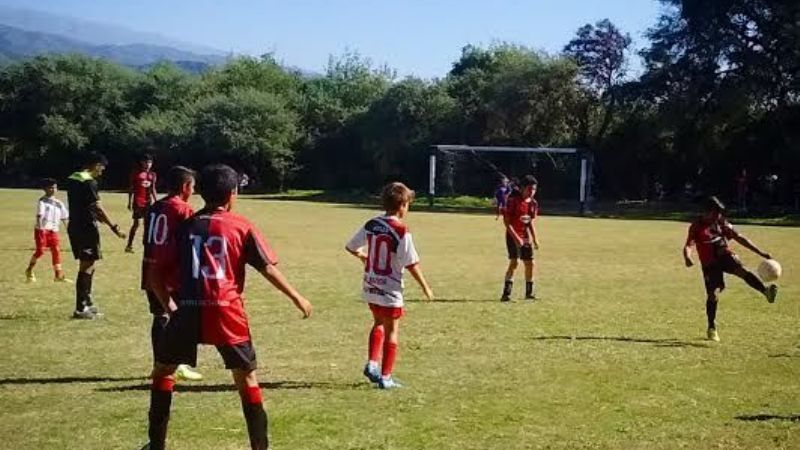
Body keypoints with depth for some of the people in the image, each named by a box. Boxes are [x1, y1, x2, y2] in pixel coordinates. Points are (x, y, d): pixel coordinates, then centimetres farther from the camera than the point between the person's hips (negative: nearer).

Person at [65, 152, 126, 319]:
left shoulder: (71, 179, 12)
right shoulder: (89, 182, -16)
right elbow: (97, 207, -20)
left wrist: (96, 217, 30)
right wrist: (114, 227, -20)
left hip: (74, 227, 9)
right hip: (86, 228, -9)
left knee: (87, 265, 18)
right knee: (87, 266, -3)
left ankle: (87, 303, 26)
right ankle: (80, 309, -1)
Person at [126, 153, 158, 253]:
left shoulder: (152, 175, 8)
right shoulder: (135, 173, -4)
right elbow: (131, 189, -2)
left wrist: (155, 202, 9)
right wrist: (130, 202, -6)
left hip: (148, 202, 5)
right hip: (138, 201, -5)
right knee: (136, 223, -6)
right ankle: (129, 245, 0)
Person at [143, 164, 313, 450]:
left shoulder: (186, 226, 9)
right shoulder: (241, 226, 3)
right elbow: (268, 268, 2)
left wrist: (168, 302, 24)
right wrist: (297, 298, 10)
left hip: (189, 309, 2)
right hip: (226, 311, -1)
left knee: (163, 369, 20)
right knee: (246, 376, 11)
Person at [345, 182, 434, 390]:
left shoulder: (371, 224, 0)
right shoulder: (402, 231, -18)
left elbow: (350, 246, 10)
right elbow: (412, 264, -17)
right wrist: (425, 287, -5)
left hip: (370, 287, 6)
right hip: (390, 290, -6)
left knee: (379, 323, 26)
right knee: (391, 332, 7)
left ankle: (372, 363, 16)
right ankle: (385, 377, 10)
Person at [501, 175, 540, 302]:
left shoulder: (534, 203, 6)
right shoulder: (514, 200, -14)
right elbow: (506, 221, -15)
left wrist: (535, 239, 9)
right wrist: (516, 237, -20)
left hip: (526, 237, 7)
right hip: (513, 236, -7)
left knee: (530, 264, 9)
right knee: (514, 262, -18)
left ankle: (529, 292, 26)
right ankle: (506, 293, -15)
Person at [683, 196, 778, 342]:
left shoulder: (722, 223, 4)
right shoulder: (696, 226, -8)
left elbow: (739, 238, 7)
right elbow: (688, 245, -17)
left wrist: (760, 252, 3)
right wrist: (687, 258, -41)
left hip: (725, 255, 3)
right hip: (709, 263, -3)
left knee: (743, 270, -28)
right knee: (713, 295, -4)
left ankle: (766, 291, -48)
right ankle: (712, 328, 12)